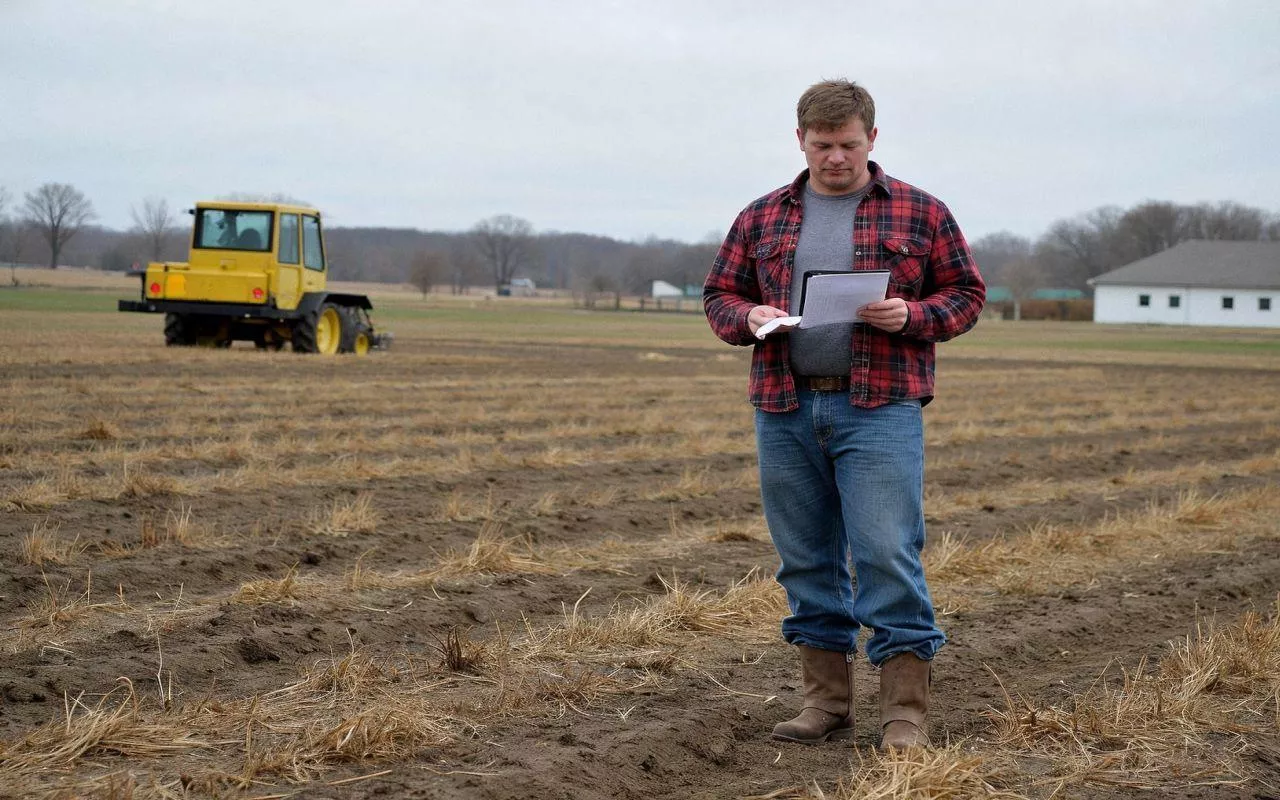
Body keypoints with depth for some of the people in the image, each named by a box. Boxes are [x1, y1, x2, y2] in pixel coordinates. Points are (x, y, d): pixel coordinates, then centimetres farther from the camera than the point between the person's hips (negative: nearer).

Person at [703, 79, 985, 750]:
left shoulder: (920, 213, 6)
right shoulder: (761, 218, 14)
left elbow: (966, 294, 7)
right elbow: (719, 294, 17)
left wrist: (911, 315, -12)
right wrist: (748, 317, -5)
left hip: (880, 410, -3)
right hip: (784, 412, 4)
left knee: (887, 557, -9)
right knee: (806, 562, 8)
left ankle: (905, 713, -2)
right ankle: (827, 702, 19)